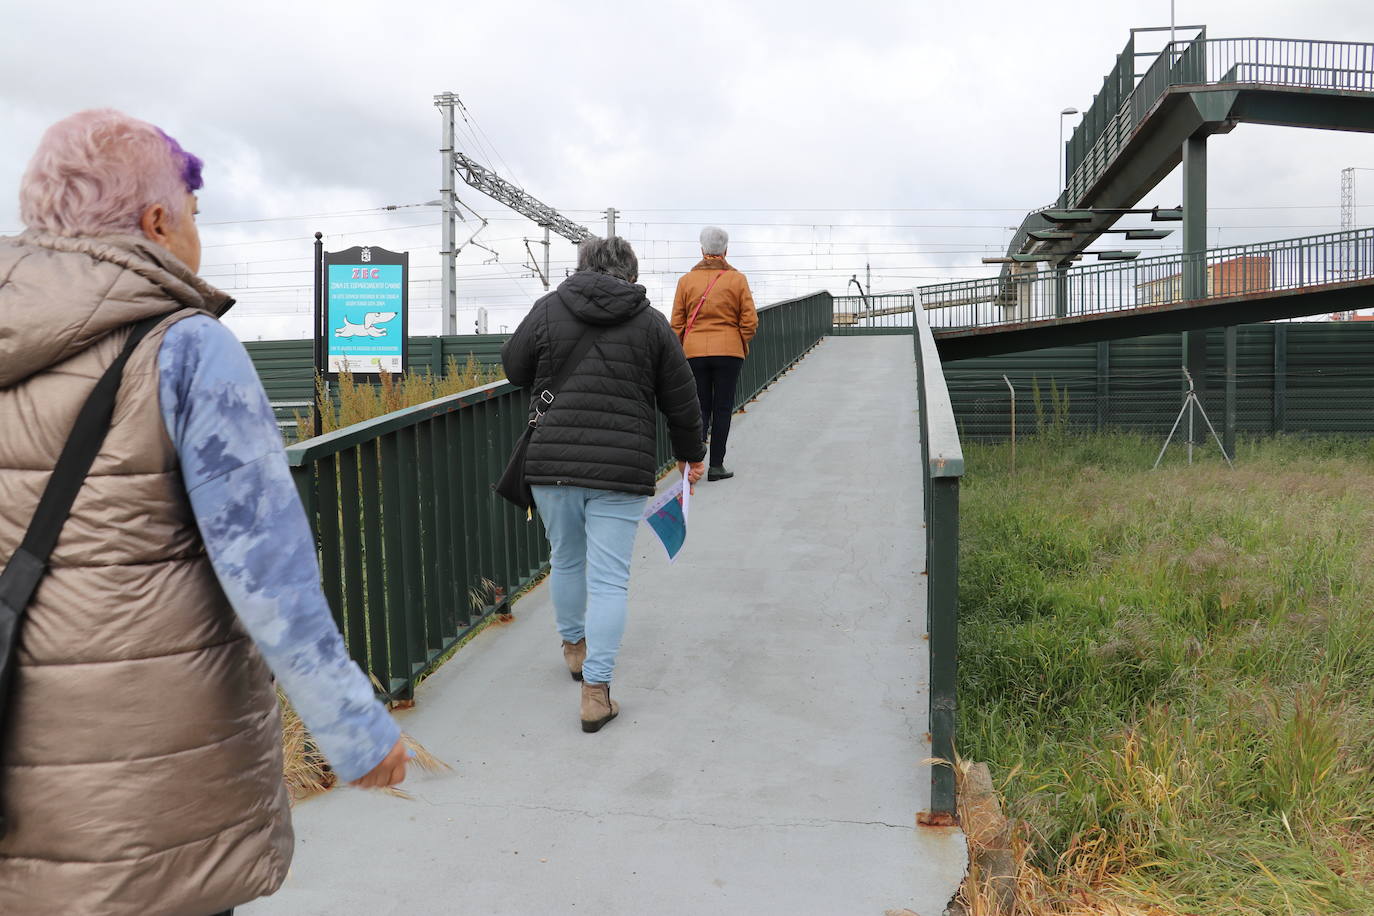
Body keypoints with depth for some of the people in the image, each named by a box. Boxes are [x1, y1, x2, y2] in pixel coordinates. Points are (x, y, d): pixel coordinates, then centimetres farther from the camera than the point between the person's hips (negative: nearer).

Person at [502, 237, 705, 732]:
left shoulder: (548, 309, 3)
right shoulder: (651, 321, 4)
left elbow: (514, 367, 14)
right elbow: (680, 400, 8)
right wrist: (692, 453, 23)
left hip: (550, 463, 2)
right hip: (621, 468, -2)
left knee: (566, 560, 22)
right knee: (609, 579, 1)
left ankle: (574, 645, 43)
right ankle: (596, 691, 0)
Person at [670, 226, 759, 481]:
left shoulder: (686, 280, 2)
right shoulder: (737, 279, -1)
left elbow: (677, 323, 4)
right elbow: (749, 320, -2)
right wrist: (741, 346, 12)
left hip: (694, 352, 1)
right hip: (729, 352, -1)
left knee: (700, 408, 10)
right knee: (722, 409, 6)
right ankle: (716, 465, 8)